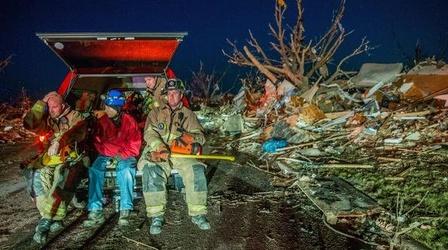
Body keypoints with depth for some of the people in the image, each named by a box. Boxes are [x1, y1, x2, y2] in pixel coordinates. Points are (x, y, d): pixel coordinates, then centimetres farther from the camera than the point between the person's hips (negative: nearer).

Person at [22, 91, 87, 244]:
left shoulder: (74, 117, 5)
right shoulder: (48, 120, 19)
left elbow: (78, 132, -14)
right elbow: (29, 124, 6)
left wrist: (59, 142, -30)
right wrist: (42, 103, 6)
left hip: (71, 157, -5)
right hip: (51, 157, 5)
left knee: (62, 174, -35)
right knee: (38, 174, -25)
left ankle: (46, 219, -28)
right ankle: (56, 218, -21)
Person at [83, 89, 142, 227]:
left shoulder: (129, 121, -4)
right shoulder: (101, 120, 1)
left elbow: (134, 146, -2)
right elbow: (97, 141, 7)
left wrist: (120, 156, -13)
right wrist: (111, 154, -7)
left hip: (125, 155, -2)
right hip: (106, 155, 3)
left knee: (126, 170, -34)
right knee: (95, 169, -27)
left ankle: (125, 211, -28)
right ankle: (95, 211, -27)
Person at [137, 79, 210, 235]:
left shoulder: (189, 115, 17)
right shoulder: (156, 113, 17)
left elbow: (200, 136, 7)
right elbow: (149, 134, 1)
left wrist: (190, 137, -18)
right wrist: (161, 147, -20)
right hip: (158, 152, 0)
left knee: (197, 170, -28)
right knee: (151, 171, -32)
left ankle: (198, 214, -19)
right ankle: (157, 216, -26)